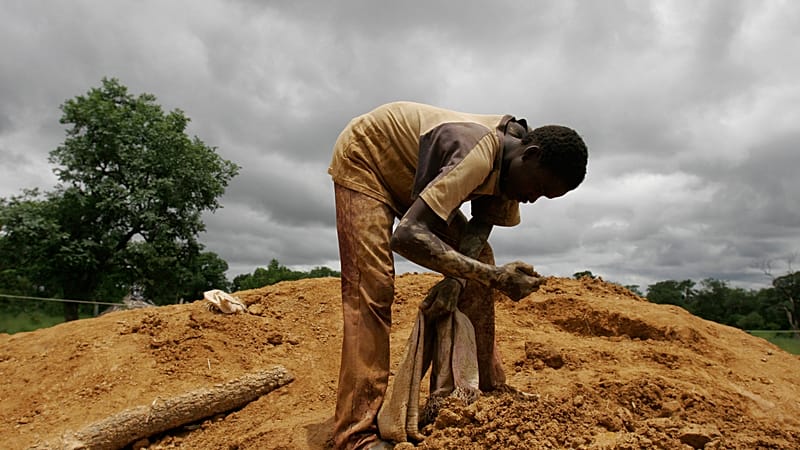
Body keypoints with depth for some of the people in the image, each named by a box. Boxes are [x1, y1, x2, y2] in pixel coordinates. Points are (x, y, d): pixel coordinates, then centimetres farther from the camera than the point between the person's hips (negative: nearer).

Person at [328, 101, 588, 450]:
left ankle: (487, 387, 9)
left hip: (413, 176, 8)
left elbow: (481, 225, -9)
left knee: (479, 257, -1)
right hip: (363, 159, -8)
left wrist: (456, 279, -27)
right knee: (371, 287, -22)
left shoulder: (511, 163, -11)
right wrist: (493, 277, -44)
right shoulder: (479, 153, -38)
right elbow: (406, 235, -45)